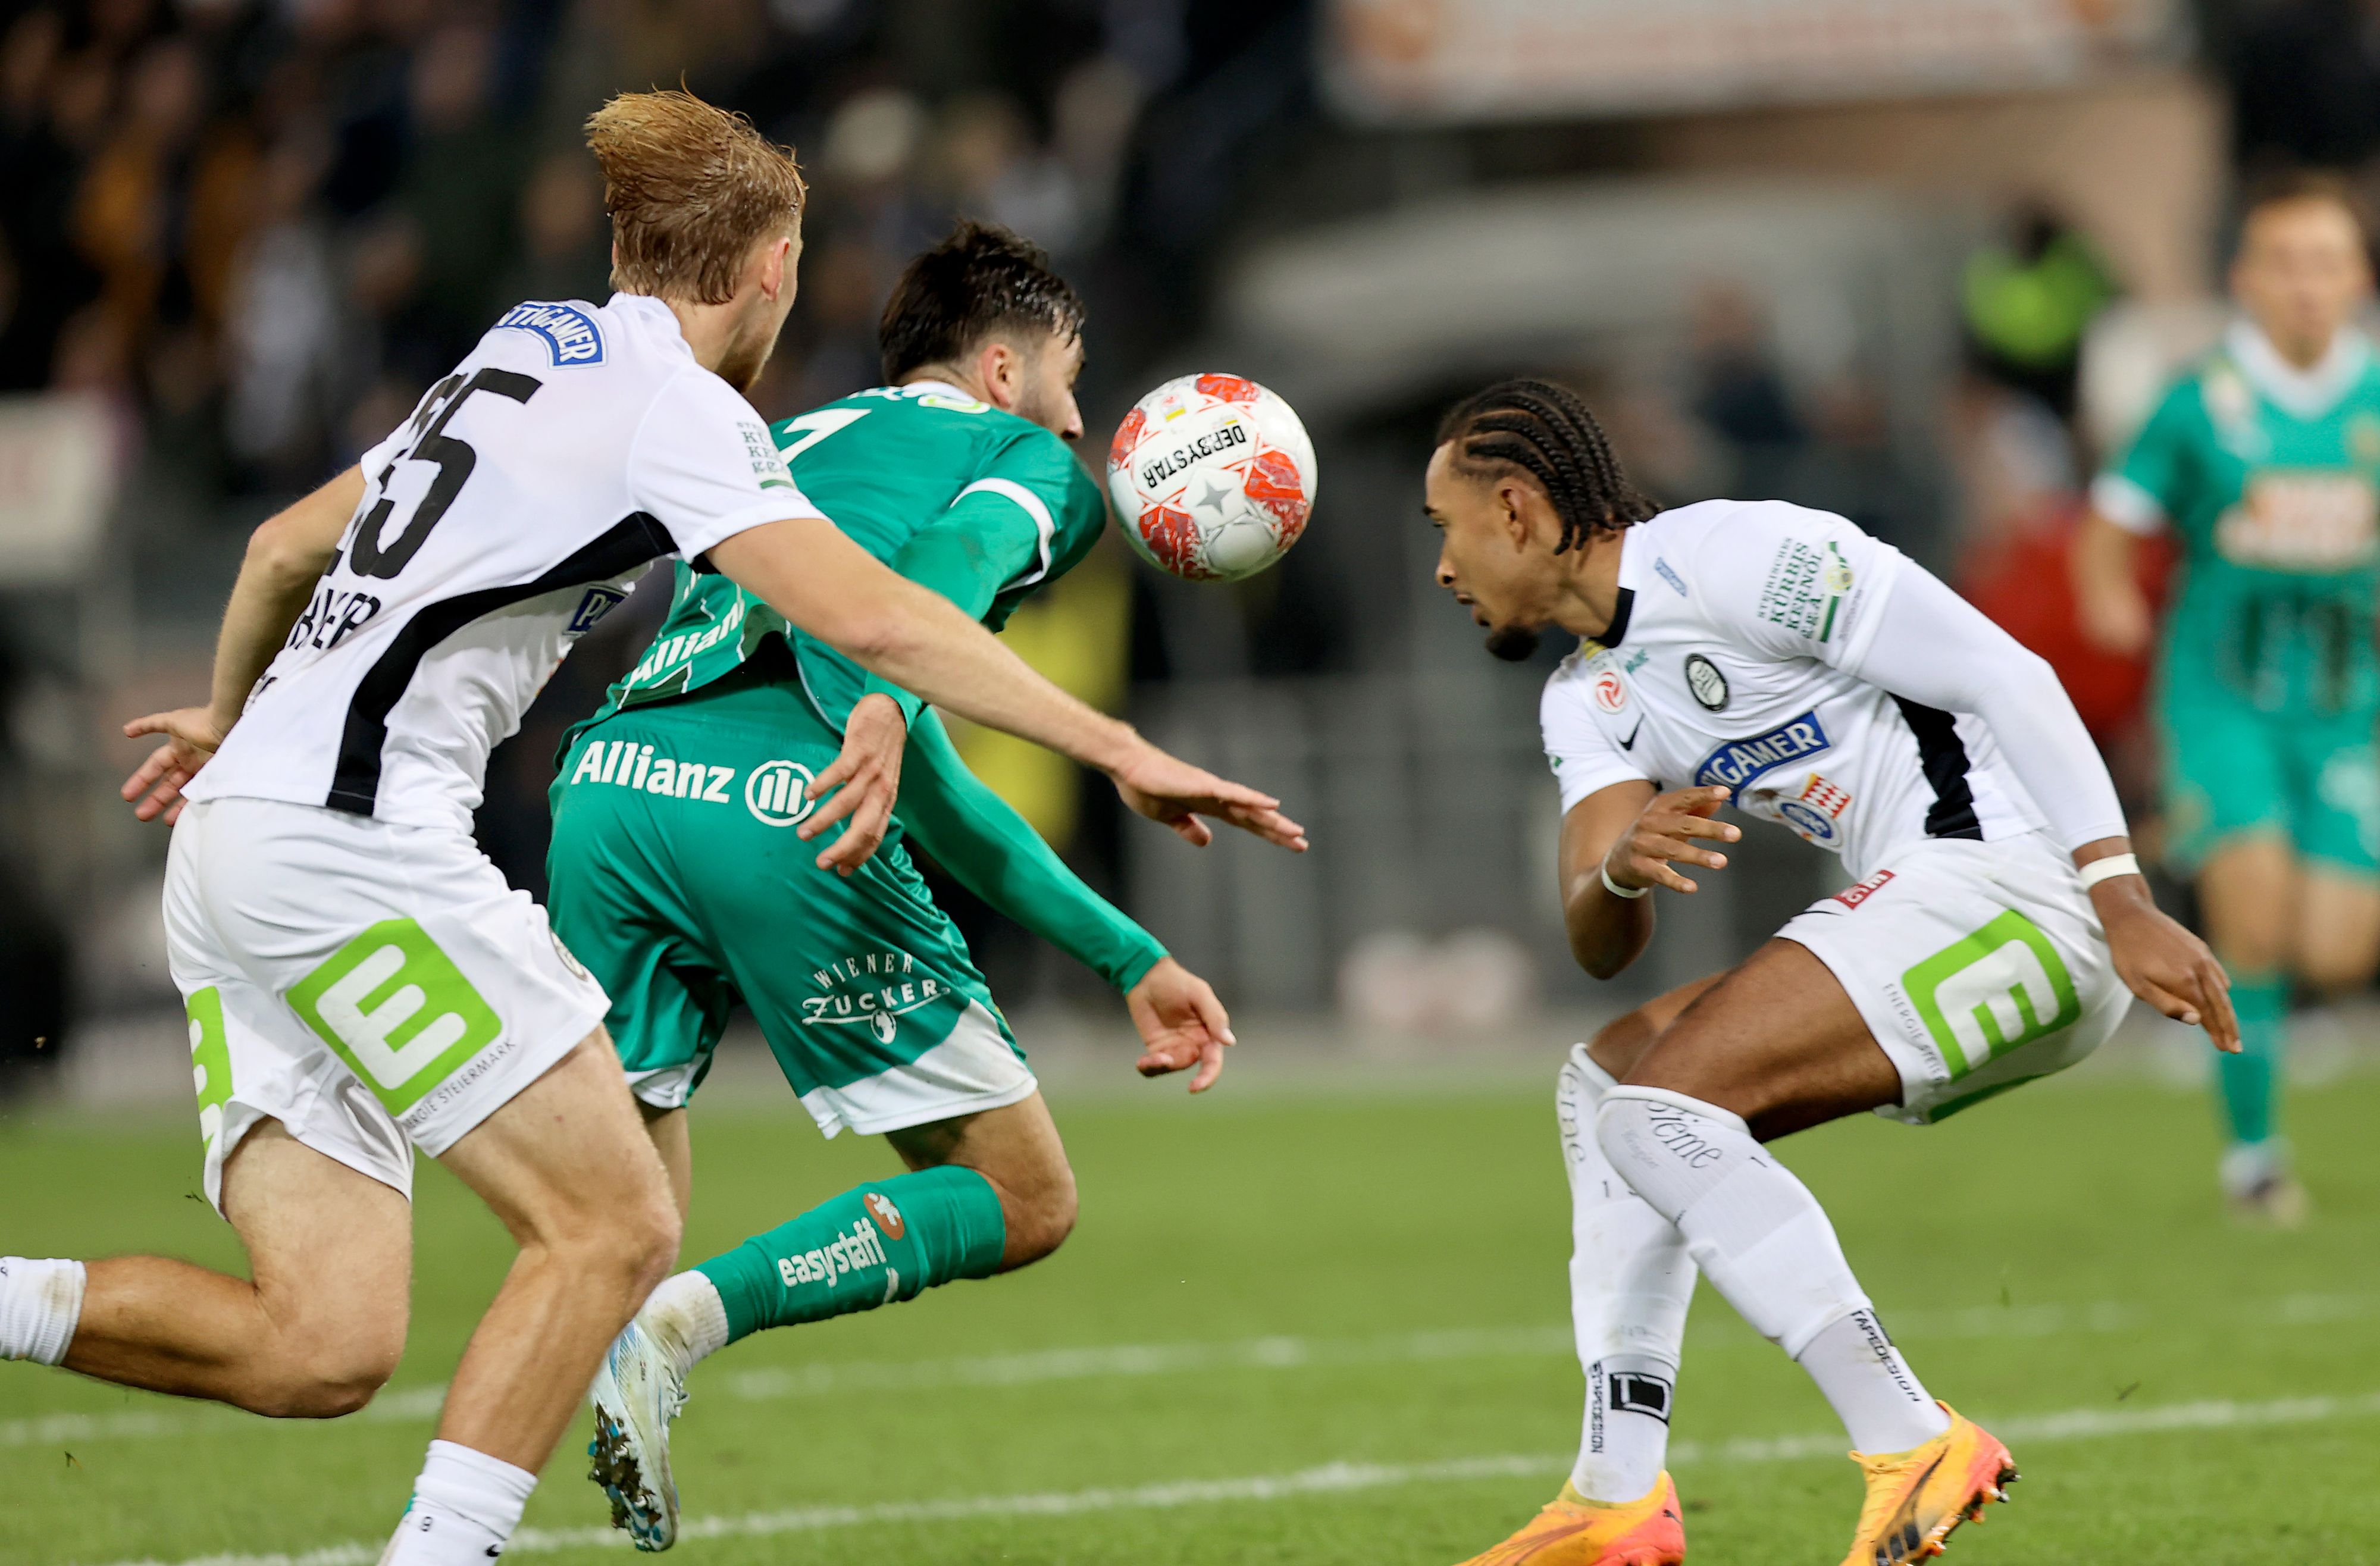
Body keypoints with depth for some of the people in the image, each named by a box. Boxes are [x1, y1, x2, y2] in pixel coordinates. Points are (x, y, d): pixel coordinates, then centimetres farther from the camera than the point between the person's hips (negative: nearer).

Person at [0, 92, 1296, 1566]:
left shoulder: (525, 355, 22)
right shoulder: (678, 405, -5)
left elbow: (283, 547, 32)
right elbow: (871, 617, -17)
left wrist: (231, 715, 50)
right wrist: (1122, 750, -17)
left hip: (234, 839, 9)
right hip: (352, 833, -9)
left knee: (322, 1348, 1)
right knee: (617, 1227, -8)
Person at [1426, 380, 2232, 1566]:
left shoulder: (1732, 556, -11)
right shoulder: (1587, 704, 19)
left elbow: (2003, 677, -14)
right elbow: (1598, 946, 7)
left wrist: (2125, 905, -20)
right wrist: (1619, 871, -18)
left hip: (2013, 877, -10)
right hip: (1925, 911, 10)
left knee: (1664, 1106, -18)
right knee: (1607, 1082, 14)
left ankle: (1913, 1450, -22)